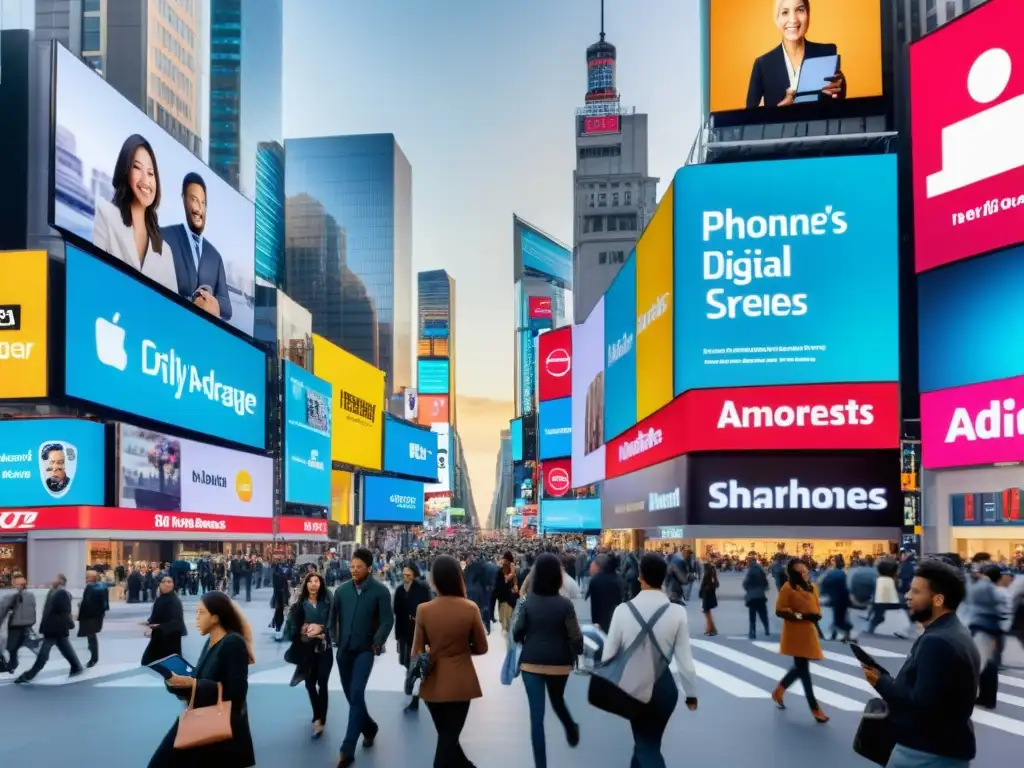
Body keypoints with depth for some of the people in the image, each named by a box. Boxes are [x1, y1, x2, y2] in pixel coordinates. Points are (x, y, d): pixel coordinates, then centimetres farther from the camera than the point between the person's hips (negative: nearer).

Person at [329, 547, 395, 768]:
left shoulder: (380, 591, -7)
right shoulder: (341, 590, 4)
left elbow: (387, 620, -10)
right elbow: (333, 617, 13)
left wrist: (378, 641, -21)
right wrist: (334, 639, 3)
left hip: (365, 650, -4)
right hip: (344, 650, 5)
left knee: (356, 694, -16)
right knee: (350, 695, 13)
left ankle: (347, 749, -14)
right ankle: (369, 727, 40)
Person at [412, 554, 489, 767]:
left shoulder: (423, 610, -11)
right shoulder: (470, 608, -13)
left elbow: (417, 652, -5)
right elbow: (481, 648, -3)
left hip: (433, 683, 1)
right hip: (460, 683, -1)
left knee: (446, 736, 20)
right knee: (449, 737, 8)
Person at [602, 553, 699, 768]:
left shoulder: (623, 610, -12)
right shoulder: (677, 612, -13)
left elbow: (609, 653, -4)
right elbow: (684, 657, -9)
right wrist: (691, 693, 5)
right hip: (663, 686, 0)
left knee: (646, 744, 11)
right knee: (649, 740, 23)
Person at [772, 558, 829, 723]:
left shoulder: (812, 587, 9)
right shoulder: (788, 587, -14)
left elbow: (816, 605, 21)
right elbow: (779, 610, -17)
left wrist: (816, 615, -1)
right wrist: (800, 616, -24)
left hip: (809, 632, 8)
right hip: (795, 634, -8)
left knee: (801, 667, 16)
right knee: (803, 669, -1)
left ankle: (778, 691, 36)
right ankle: (814, 708, 6)